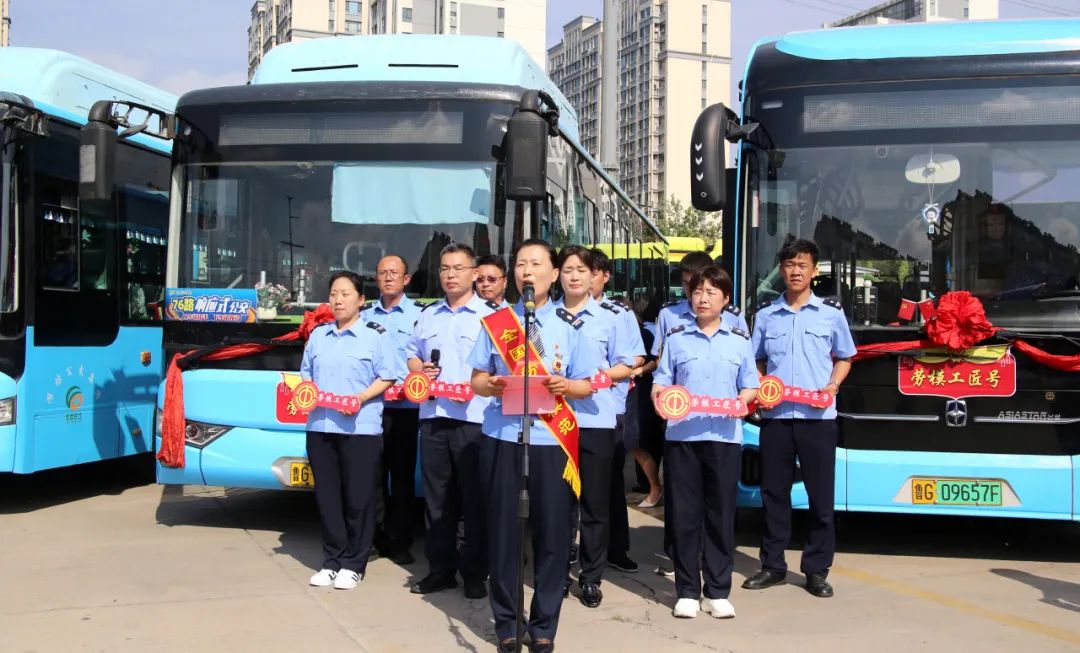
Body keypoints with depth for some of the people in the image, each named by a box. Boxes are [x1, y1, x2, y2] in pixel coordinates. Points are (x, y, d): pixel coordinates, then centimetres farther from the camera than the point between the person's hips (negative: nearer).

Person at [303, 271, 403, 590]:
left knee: (358, 497, -1)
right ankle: (332, 560, 17)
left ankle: (353, 564, 10)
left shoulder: (376, 335, 0)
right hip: (320, 425, 5)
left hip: (360, 428, -5)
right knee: (327, 496, 7)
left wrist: (362, 398, -17)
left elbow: (388, 377, -4)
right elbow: (306, 375, 21)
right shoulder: (318, 335, 16)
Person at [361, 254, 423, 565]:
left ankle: (399, 542, 9)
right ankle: (377, 537, 17)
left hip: (403, 407, -3)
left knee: (402, 475, 2)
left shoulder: (418, 315, 2)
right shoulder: (365, 316, 13)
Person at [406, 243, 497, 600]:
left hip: (473, 417, -5)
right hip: (432, 415, 5)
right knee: (436, 497, 10)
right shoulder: (428, 315, 17)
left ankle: (475, 573, 9)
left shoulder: (489, 314, -1)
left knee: (475, 498, 0)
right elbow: (412, 353, 26)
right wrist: (419, 370, 4)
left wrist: (474, 385, -19)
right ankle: (440, 568, 19)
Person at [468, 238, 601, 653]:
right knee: (502, 527, 4)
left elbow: (586, 385, 7)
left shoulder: (569, 326, 6)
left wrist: (564, 386, -14)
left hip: (551, 439, 0)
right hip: (502, 437, 0)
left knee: (552, 529, 2)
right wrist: (493, 385, -14)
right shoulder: (494, 322, 7)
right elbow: (477, 380, 8)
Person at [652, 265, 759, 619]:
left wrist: (741, 401, -9)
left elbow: (751, 387, 12)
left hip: (724, 437, 0)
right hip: (681, 435, 0)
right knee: (684, 514, 1)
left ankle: (718, 592, 12)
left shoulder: (739, 340, 11)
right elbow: (660, 383, 7)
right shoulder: (676, 338, 9)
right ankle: (687, 591, 10)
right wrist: (660, 397, -15)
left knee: (721, 514, 3)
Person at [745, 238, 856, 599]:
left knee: (821, 495, 2)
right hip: (775, 416, 2)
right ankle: (772, 565, 18)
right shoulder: (766, 314, 8)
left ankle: (817, 569, 12)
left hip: (817, 417, -1)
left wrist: (833, 385, -7)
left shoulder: (831, 312, 3)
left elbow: (844, 358, 12)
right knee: (774, 492, 7)